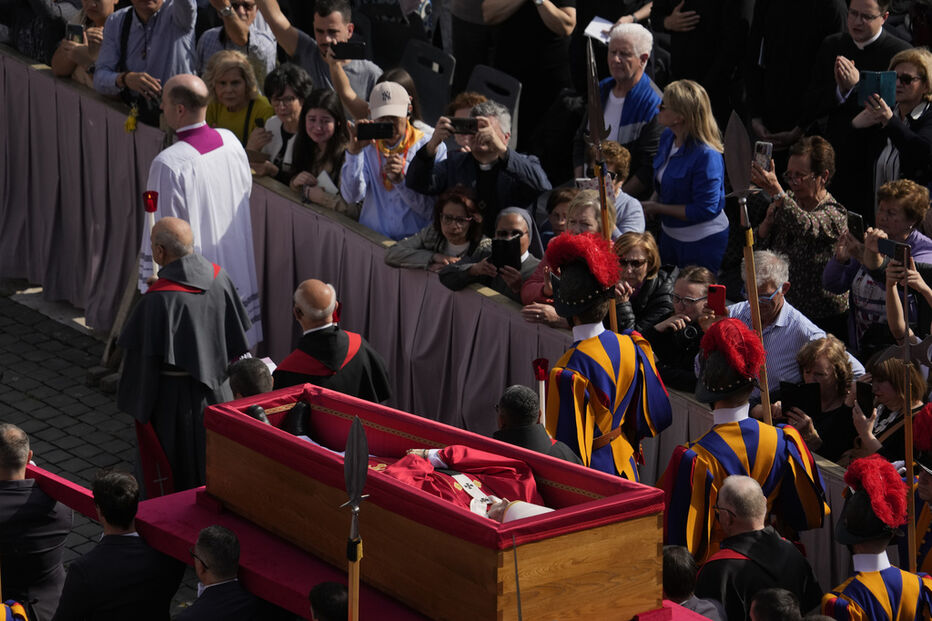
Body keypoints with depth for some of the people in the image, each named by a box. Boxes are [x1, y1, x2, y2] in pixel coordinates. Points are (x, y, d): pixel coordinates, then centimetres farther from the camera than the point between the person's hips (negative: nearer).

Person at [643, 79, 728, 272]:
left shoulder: (707, 156, -30)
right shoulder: (667, 137, -4)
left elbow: (705, 210, -26)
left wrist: (658, 208, -20)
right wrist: (652, 202, -7)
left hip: (702, 241, -8)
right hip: (669, 233, 8)